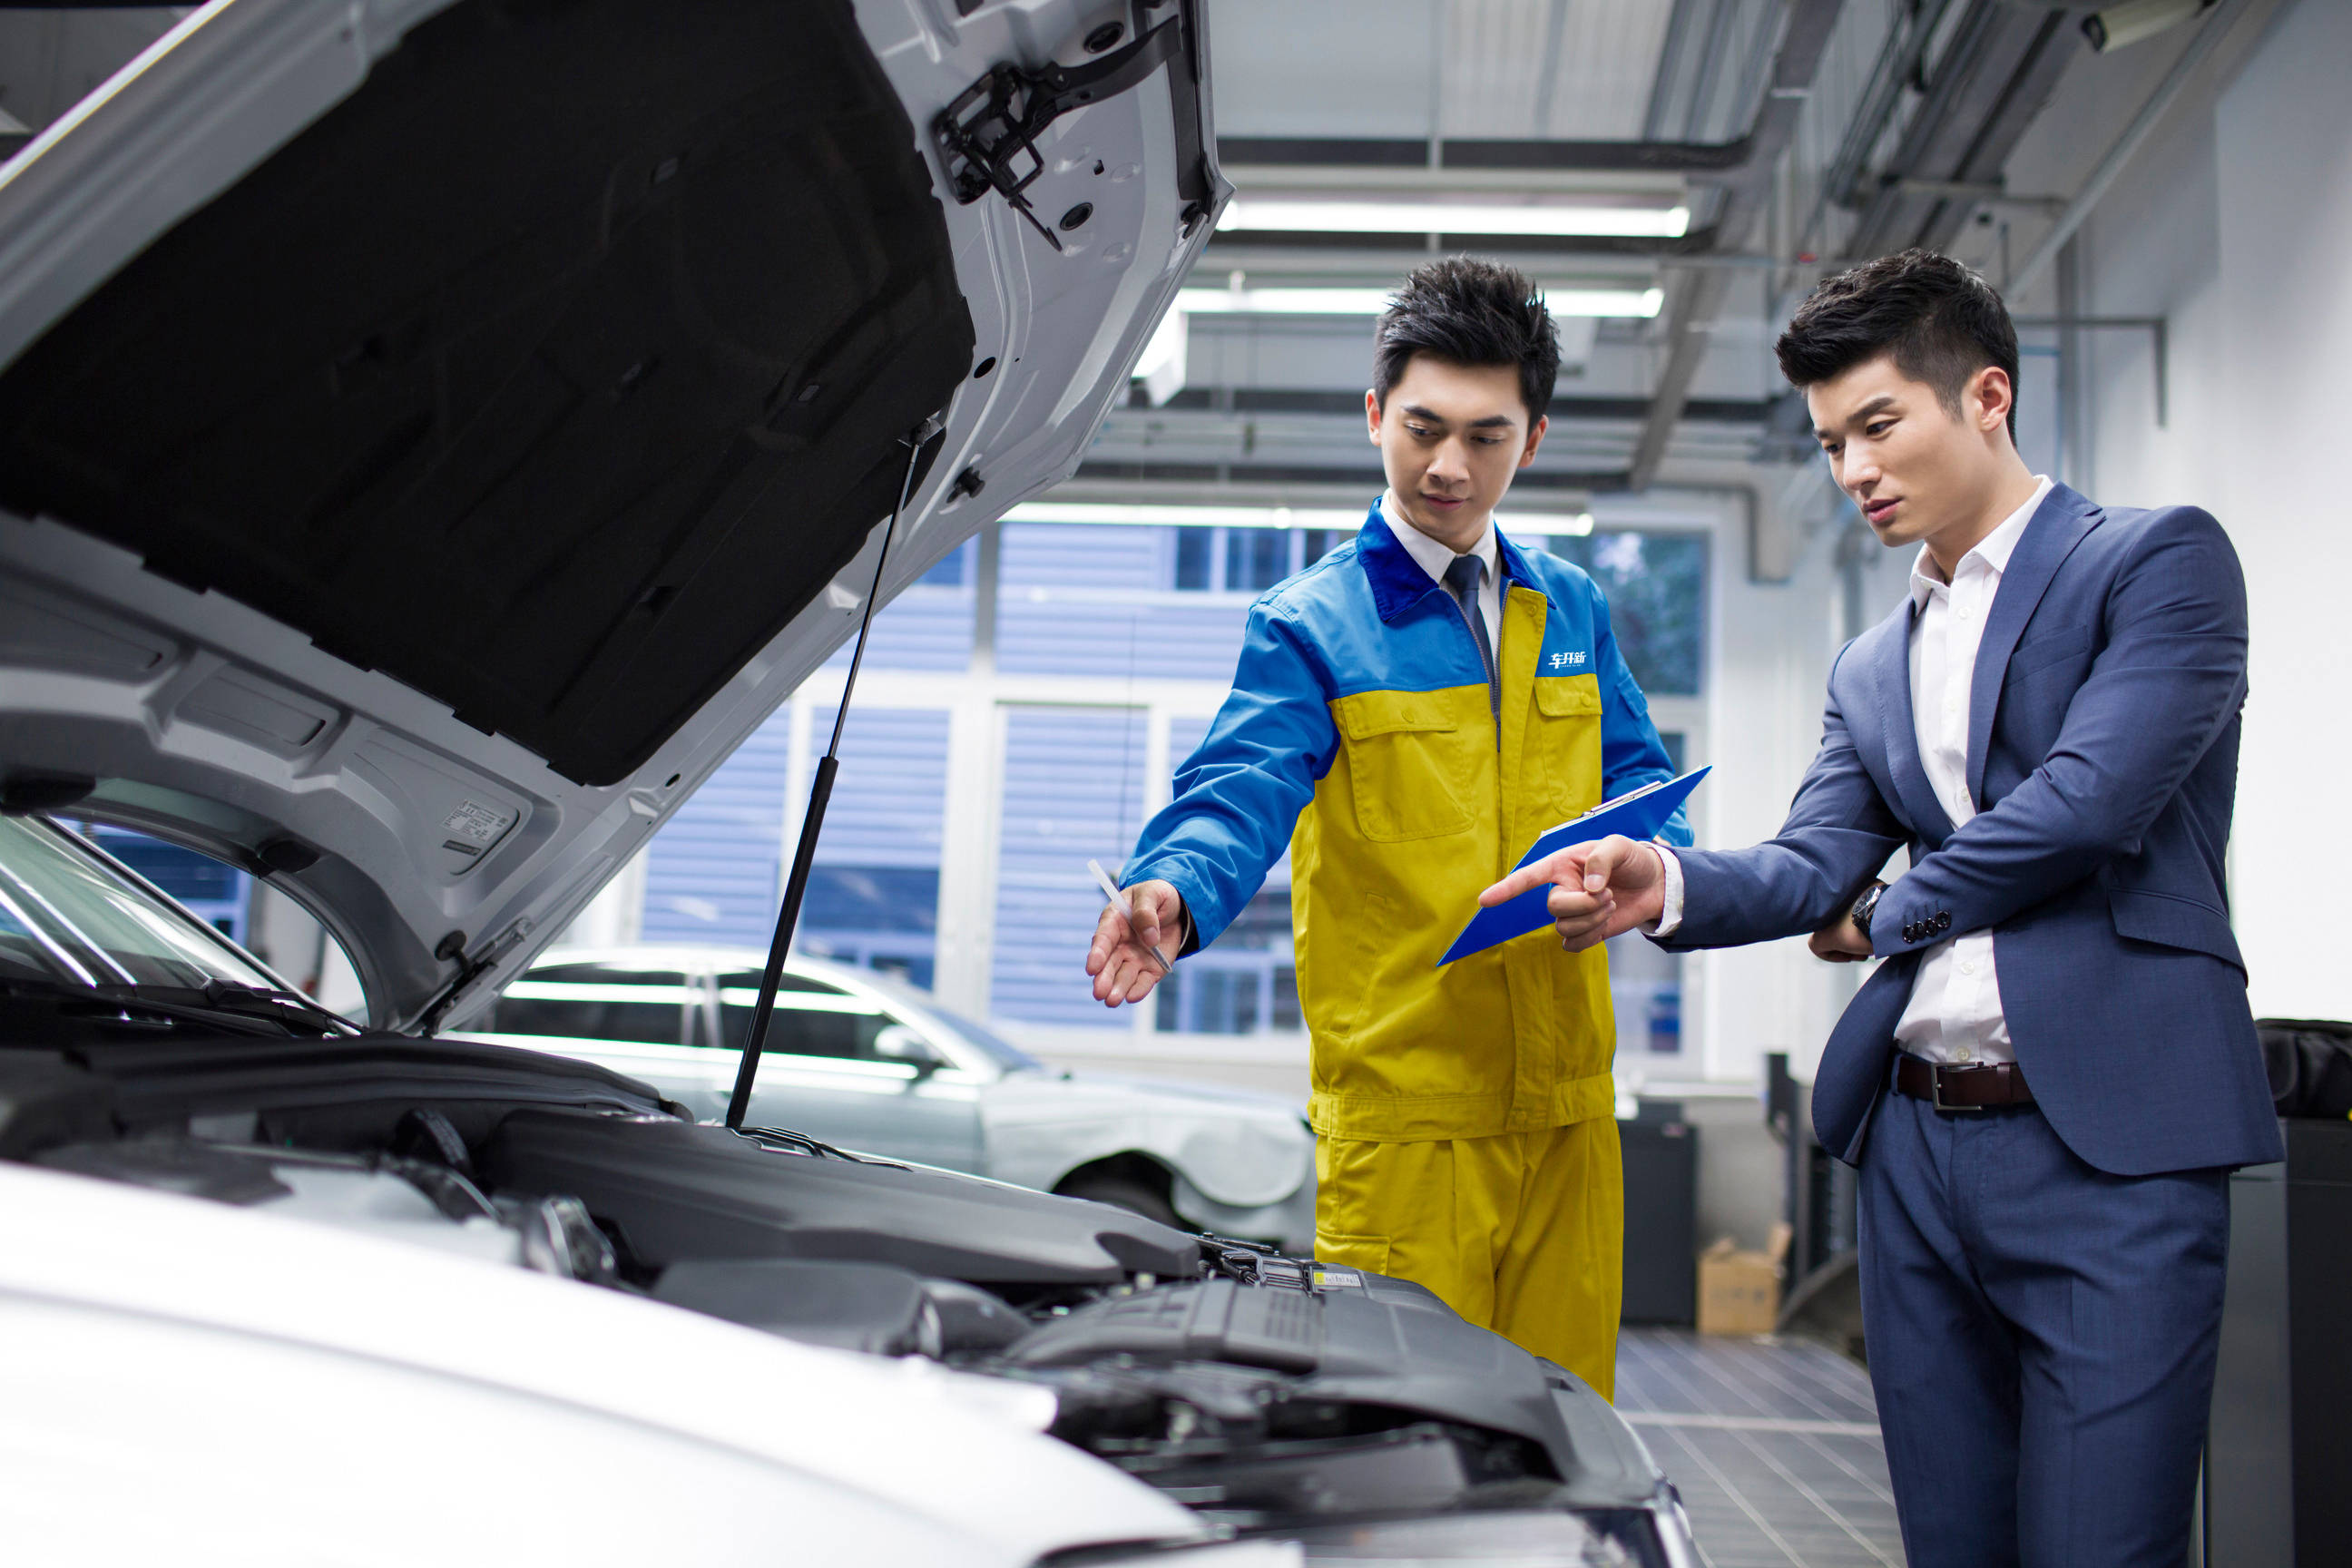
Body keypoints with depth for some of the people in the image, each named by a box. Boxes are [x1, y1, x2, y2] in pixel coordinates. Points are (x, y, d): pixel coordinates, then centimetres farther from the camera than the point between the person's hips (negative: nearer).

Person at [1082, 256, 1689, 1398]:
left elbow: (1636, 771, 17)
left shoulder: (1570, 609, 14)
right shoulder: (1309, 627, -2)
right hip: (1402, 1118, -4)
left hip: (1567, 1101, 5)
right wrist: (1174, 892, -37)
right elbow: (1242, 791, -15)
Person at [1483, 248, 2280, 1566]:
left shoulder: (2161, 560, 1)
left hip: (2111, 1143, -6)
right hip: (1918, 1147, 6)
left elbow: (2091, 802, -12)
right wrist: (1665, 883, -13)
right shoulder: (1873, 668, 20)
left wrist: (1889, 916, 2)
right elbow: (1813, 865, 9)